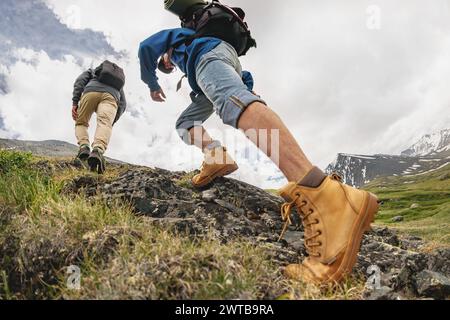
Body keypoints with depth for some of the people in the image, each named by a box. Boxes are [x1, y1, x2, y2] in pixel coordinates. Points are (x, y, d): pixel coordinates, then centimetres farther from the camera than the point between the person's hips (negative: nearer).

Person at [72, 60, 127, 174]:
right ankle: (98, 151, -52)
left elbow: (80, 81, 16)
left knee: (81, 123, 18)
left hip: (91, 92, 0)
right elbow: (122, 104, 26)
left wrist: (74, 103, 7)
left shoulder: (92, 71, 40)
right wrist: (111, 123, 23)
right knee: (104, 124, -21)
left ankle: (84, 146, -11)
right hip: (111, 96, 1)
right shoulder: (118, 85, 44)